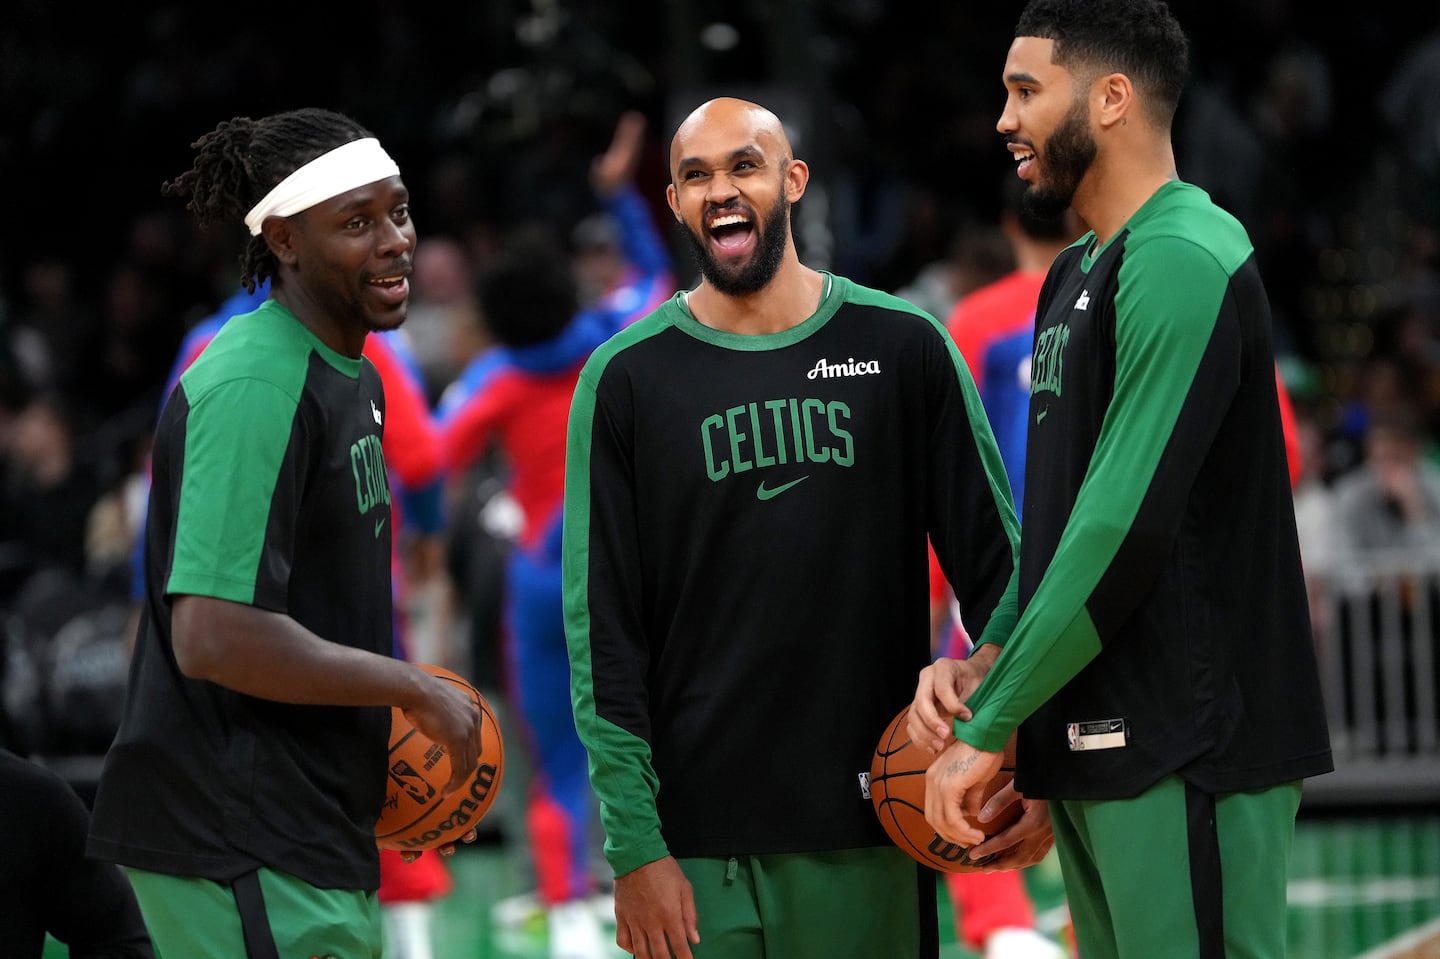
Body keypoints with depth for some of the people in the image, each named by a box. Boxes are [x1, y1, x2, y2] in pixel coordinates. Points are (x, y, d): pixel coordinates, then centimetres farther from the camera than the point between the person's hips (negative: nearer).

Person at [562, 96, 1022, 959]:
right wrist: (634, 846, -6)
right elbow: (602, 629, 0)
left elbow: (997, 561, 5)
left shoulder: (903, 347, 4)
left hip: (868, 831, 1)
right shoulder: (627, 379, 2)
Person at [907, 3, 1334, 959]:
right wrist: (988, 658, 3)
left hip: (1183, 747, -10)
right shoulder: (1078, 274, 18)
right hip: (1091, 738, 10)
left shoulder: (1182, 261, -14)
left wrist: (990, 725, -16)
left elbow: (1126, 524, -20)